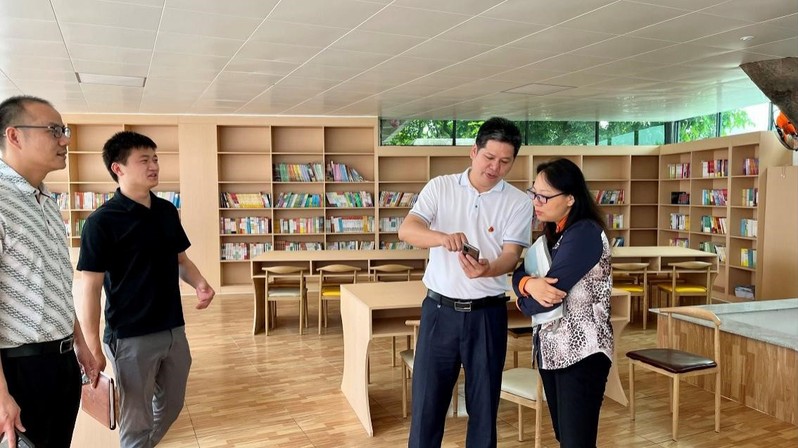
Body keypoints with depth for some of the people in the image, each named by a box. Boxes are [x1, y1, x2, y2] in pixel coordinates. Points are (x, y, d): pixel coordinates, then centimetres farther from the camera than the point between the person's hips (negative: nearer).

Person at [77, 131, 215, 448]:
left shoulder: (167, 211, 5)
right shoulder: (102, 221, -14)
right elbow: (90, 288, -14)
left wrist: (199, 284, -6)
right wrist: (92, 348, -17)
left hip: (174, 330, 6)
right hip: (131, 337, -6)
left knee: (171, 406, 22)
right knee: (137, 422, 9)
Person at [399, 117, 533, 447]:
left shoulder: (518, 203, -1)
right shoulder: (440, 187, 0)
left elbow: (511, 255, -11)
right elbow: (406, 230, -13)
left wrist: (487, 269, -34)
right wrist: (443, 238, -33)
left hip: (487, 313, 0)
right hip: (439, 309, 0)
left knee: (484, 401, 12)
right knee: (427, 399, 7)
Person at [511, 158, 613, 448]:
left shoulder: (585, 233, -17)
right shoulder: (552, 233, 11)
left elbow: (545, 299, -22)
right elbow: (520, 271, 4)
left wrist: (525, 301, -1)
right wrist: (528, 284, -19)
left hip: (582, 353, -9)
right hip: (550, 350, 9)